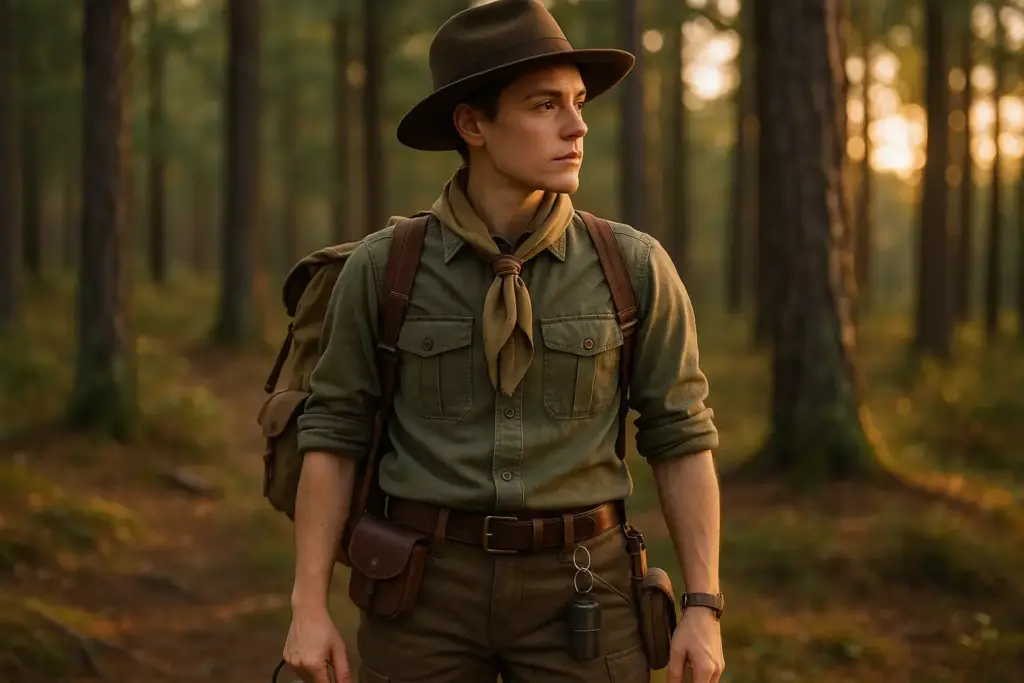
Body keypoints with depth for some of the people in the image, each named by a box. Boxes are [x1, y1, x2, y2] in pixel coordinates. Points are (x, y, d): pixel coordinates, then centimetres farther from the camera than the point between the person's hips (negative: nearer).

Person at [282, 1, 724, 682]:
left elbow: (680, 435, 1)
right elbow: (335, 432, 1)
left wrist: (704, 607, -3)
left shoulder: (635, 266, -4)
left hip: (576, 592, 0)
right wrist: (309, 607, -3)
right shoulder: (383, 267, -4)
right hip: (429, 585, 0)